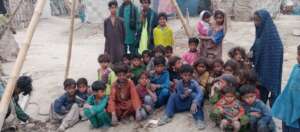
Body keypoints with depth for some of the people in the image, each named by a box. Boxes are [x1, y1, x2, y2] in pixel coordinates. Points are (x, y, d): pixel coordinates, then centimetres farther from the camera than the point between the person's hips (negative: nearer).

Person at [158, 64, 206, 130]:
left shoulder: (194, 83, -19)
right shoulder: (179, 83, -10)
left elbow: (200, 94, -35)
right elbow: (179, 96, -9)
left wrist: (195, 103, -53)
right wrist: (184, 95, -33)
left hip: (191, 104, -3)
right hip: (181, 105, 3)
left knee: (194, 95, -30)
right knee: (173, 95, -17)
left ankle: (199, 119, -35)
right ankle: (167, 116, -19)